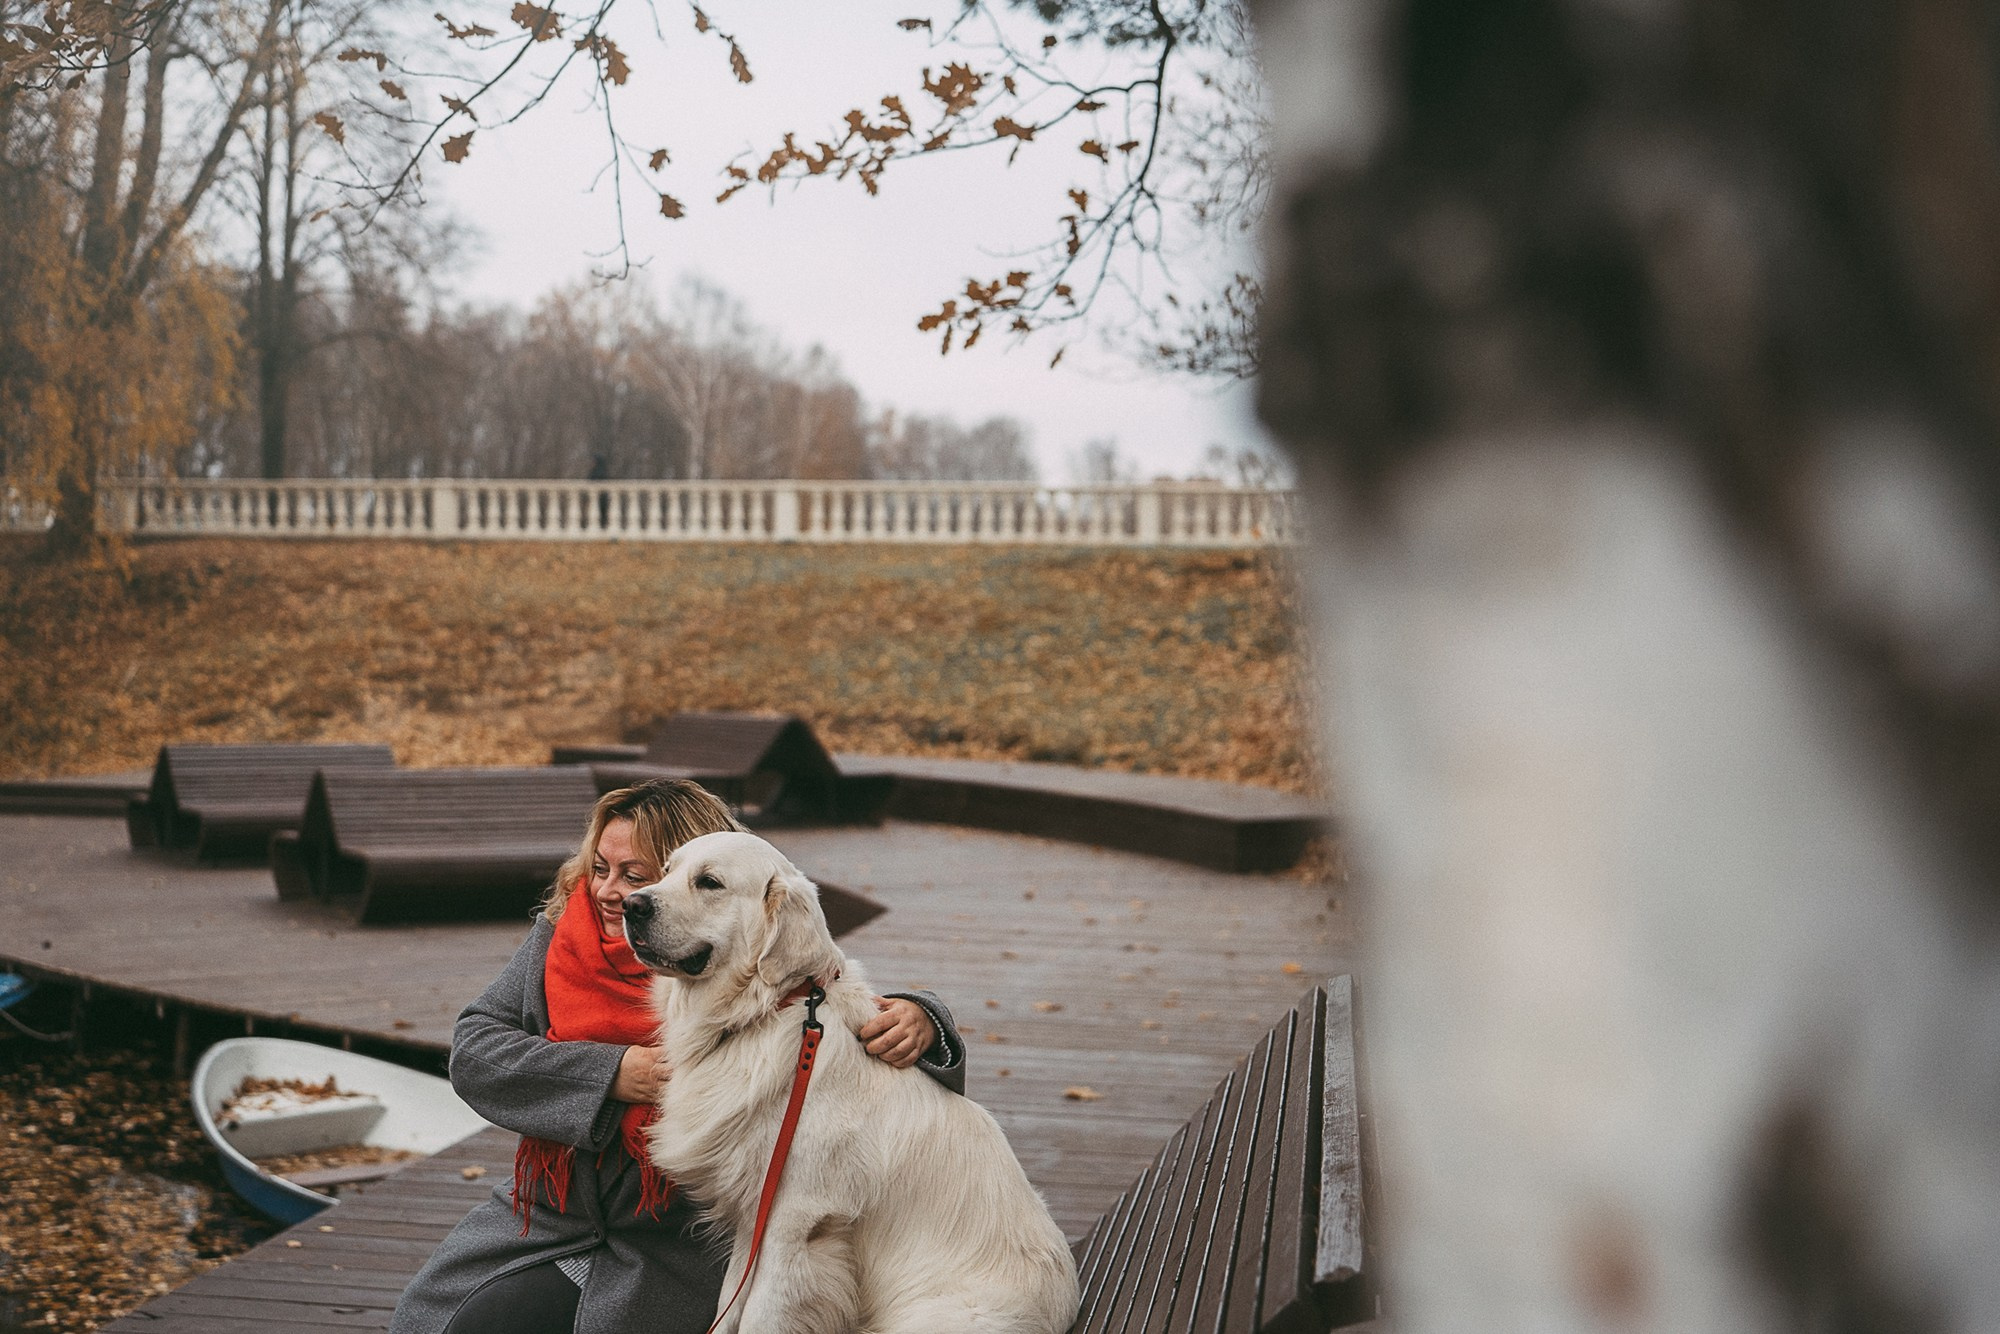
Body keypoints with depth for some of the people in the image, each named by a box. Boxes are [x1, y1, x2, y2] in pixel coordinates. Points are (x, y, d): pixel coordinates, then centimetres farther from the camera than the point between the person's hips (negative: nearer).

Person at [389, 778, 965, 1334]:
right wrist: (609, 1073, -19)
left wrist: (917, 1022, -36)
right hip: (550, 1215, 5)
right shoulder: (558, 936, -1)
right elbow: (473, 1049, -6)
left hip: (677, 1247, -5)